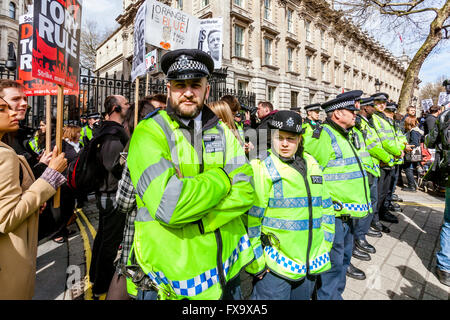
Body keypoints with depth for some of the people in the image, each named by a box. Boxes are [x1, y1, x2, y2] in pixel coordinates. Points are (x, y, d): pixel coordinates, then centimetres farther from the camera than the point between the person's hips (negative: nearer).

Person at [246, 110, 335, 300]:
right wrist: (256, 264, -12)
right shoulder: (261, 168, -13)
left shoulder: (312, 165, 7)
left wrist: (325, 246, 14)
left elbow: (326, 208, 16)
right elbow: (250, 220, -14)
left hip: (311, 264, 6)